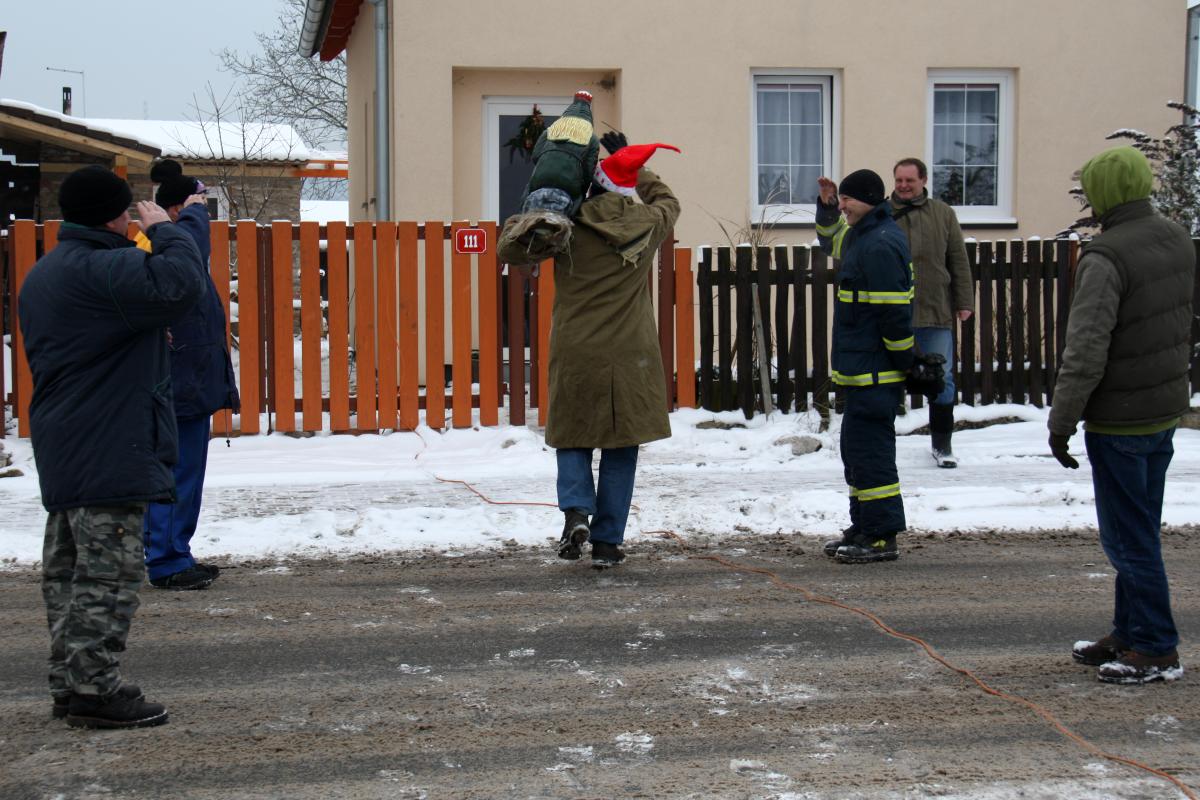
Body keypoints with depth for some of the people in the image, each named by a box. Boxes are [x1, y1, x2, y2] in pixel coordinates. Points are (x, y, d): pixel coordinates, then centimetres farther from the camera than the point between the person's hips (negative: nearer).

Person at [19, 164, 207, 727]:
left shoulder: (42, 275, 18)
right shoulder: (104, 269, -16)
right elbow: (179, 285, -29)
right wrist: (164, 231, -12)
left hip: (60, 450, 10)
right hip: (108, 452, -10)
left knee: (66, 569, 13)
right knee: (108, 572, -6)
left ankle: (69, 683, 19)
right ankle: (94, 689, -4)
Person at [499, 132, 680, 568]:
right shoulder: (647, 225, 2)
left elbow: (509, 252, 4)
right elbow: (667, 202, 27)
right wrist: (632, 163, 31)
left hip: (576, 355, -1)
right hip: (630, 356, 1)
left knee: (572, 438, 14)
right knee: (621, 449, 8)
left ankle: (576, 511, -9)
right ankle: (607, 541, 7)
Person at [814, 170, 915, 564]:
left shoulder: (880, 243, -19)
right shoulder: (862, 236, 14)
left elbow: (895, 312, -21)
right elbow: (832, 240, 37)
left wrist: (908, 365, -19)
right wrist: (826, 207, 19)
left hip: (875, 371, -11)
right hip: (863, 368, 11)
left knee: (869, 449, -8)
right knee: (856, 447, 17)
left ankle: (881, 537, -3)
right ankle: (863, 527, 25)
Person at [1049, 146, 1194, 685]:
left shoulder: (1106, 257, -21)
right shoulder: (1178, 241, 6)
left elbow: (1086, 352, -23)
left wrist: (1061, 422, -17)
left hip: (1119, 421, -9)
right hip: (1166, 411, 9)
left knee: (1129, 537, 0)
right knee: (1139, 532, 17)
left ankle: (1157, 649, 6)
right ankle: (1129, 634, 26)